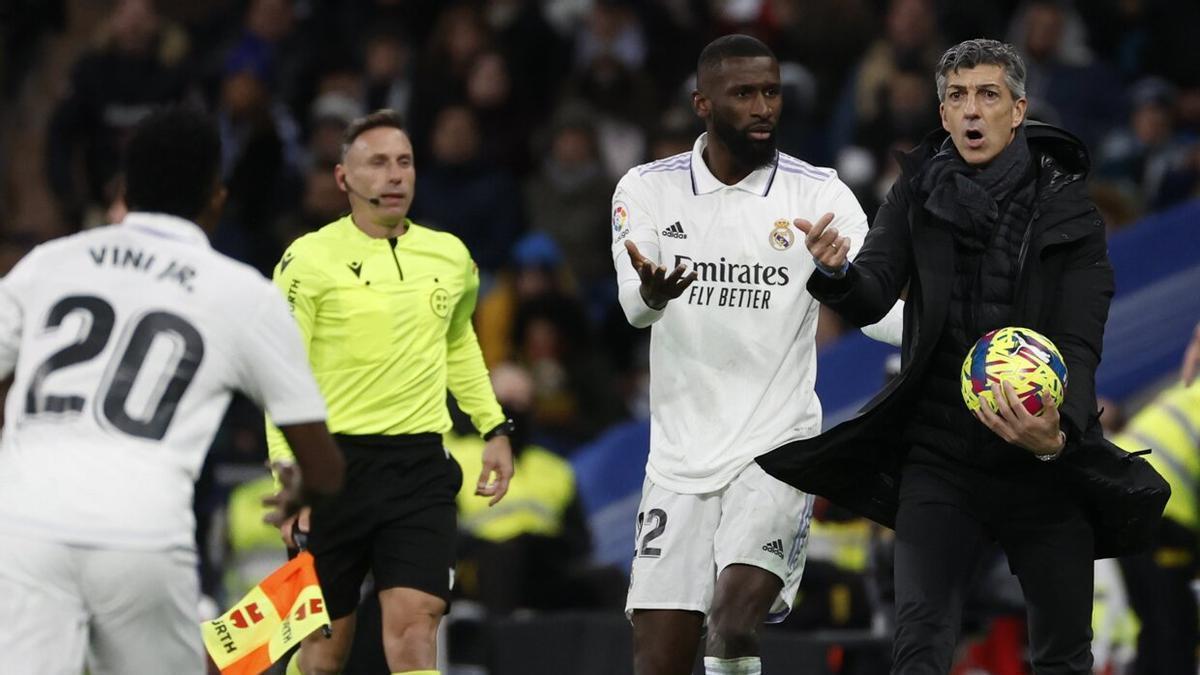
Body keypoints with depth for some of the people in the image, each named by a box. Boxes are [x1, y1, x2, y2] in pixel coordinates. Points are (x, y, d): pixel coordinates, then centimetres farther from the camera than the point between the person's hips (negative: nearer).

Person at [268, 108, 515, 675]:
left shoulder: (451, 257, 8)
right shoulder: (310, 259, -5)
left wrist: (494, 427, 21)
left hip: (420, 464, 2)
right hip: (332, 464, -2)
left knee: (415, 624, -14)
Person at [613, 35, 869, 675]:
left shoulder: (818, 194, -2)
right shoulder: (647, 190, 2)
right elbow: (633, 305, -12)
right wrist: (651, 294, -36)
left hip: (777, 446, -2)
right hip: (680, 451, 2)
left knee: (735, 621, -23)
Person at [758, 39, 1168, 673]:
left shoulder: (1067, 211, -4)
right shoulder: (919, 193, 0)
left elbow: (1079, 345, -11)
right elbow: (872, 300, -10)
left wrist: (1058, 434, -31)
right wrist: (836, 273, -35)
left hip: (1047, 462, 0)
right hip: (940, 459, 0)